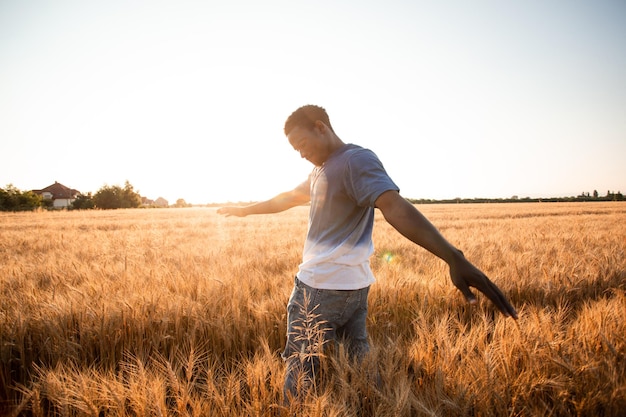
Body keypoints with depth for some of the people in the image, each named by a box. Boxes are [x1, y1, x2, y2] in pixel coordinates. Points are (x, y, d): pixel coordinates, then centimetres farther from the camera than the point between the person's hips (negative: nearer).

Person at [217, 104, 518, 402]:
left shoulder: (357, 159, -14)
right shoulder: (323, 169, 17)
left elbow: (395, 207, -29)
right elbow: (288, 198, 31)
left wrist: (453, 258, -41)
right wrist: (245, 210, 41)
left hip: (321, 290, -9)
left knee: (300, 373, 3)